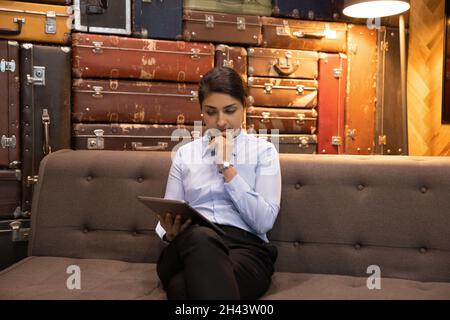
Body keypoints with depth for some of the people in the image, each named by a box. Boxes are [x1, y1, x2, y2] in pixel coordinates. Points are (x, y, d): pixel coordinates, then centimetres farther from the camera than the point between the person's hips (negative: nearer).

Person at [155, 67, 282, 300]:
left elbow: (264, 222, -4)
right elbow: (168, 214, 13)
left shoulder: (263, 151, 9)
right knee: (201, 237, -37)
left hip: (245, 247, -3)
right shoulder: (184, 154, 17)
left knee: (182, 287, -37)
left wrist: (228, 167, -6)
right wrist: (171, 232, -11)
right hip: (190, 246, 3)